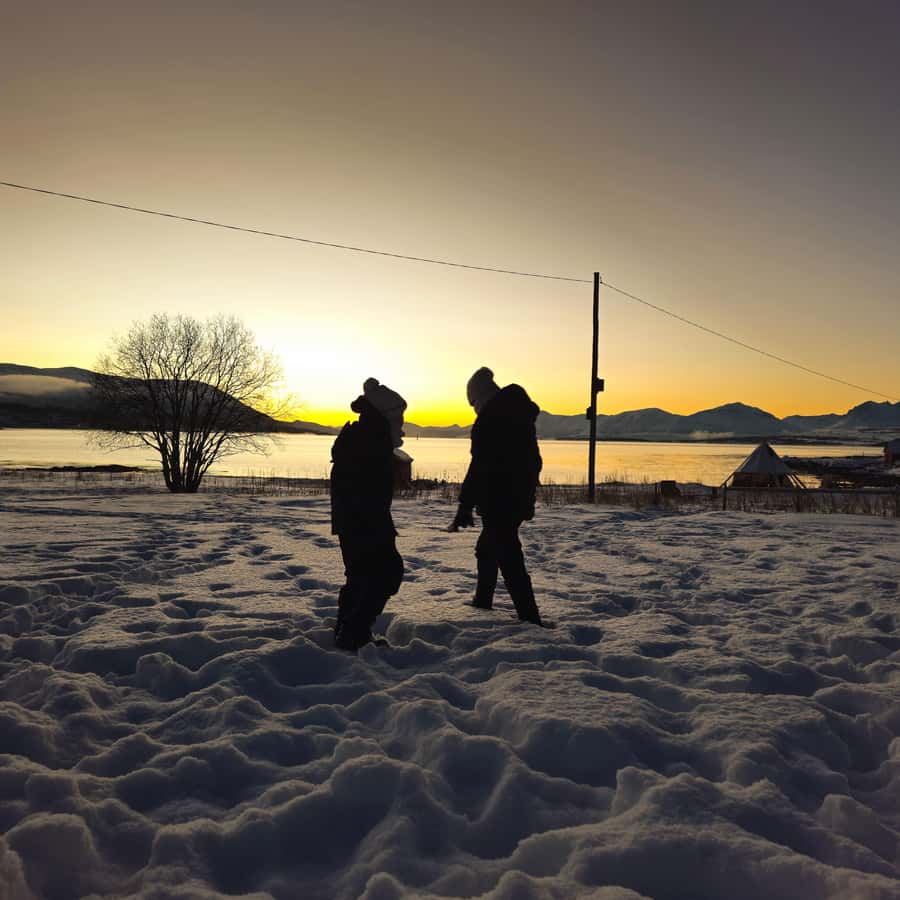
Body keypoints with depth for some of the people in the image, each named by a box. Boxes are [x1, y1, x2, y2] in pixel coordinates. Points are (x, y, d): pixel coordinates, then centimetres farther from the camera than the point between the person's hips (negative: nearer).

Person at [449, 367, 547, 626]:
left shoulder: (490, 418, -15)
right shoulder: (520, 414, 13)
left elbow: (480, 466, -21)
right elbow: (532, 461, 19)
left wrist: (465, 506, -19)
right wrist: (527, 500, 26)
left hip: (498, 502, -10)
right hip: (520, 498, 10)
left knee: (509, 559, -7)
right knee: (486, 548, 24)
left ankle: (530, 619, -7)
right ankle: (482, 602, 37)